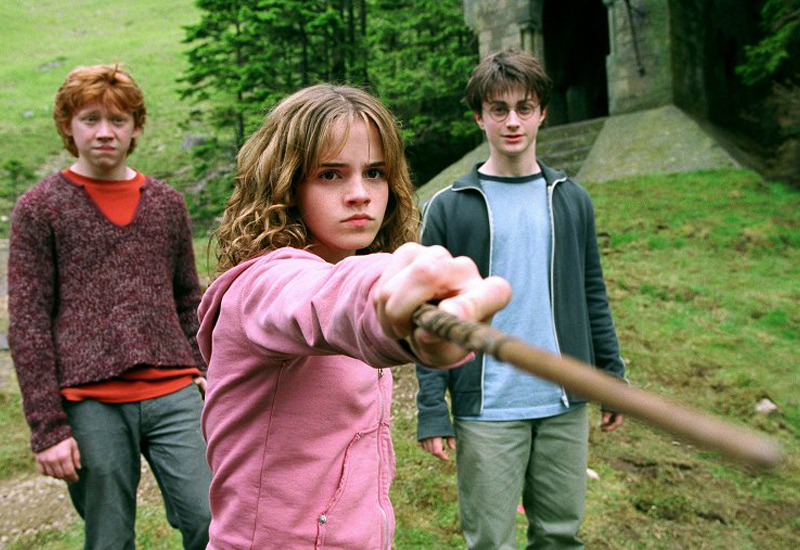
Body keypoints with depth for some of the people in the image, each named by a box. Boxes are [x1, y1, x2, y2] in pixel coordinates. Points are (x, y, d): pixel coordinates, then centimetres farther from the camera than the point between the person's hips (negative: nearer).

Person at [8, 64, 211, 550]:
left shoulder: (168, 204, 13)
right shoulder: (39, 208, 3)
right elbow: (27, 326, -1)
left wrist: (206, 379, 9)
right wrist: (48, 427, -6)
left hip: (174, 396, 2)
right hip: (91, 405, -2)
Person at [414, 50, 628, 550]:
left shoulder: (572, 200, 7)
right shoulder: (449, 208, -4)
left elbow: (593, 296, 12)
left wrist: (614, 377, 11)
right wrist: (431, 409, -8)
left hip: (565, 405, 3)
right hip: (486, 413, -3)